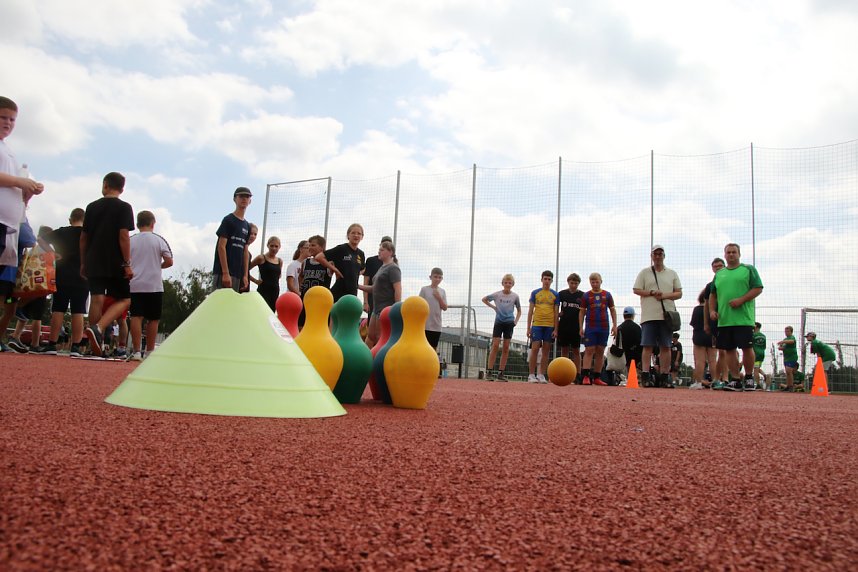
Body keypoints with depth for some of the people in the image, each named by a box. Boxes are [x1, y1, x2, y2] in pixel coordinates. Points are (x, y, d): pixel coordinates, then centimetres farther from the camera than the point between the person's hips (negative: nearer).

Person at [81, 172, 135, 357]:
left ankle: (96, 347, 1)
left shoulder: (92, 206, 12)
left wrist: (83, 263, 19)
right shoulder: (124, 207, -1)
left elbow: (83, 237, 12)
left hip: (93, 263, 4)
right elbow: (124, 236, -10)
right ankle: (98, 328, -19)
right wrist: (127, 263, -9)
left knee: (96, 300, 2)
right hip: (115, 263, -4)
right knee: (124, 299, 5)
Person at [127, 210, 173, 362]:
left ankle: (136, 351, -8)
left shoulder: (130, 240, 6)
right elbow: (169, 261, -6)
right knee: (153, 320, 7)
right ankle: (149, 352, 11)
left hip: (135, 285, 1)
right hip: (154, 286, -1)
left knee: (136, 317, -2)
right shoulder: (158, 240, 0)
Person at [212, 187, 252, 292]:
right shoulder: (228, 220, -1)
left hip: (237, 273, 7)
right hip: (224, 272, -7)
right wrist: (225, 273, -16)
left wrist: (245, 275, 10)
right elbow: (221, 247, -8)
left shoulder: (247, 225, 19)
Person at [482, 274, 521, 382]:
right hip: (498, 322, -1)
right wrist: (493, 307, 5)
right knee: (495, 345, -9)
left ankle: (501, 373, 7)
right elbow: (484, 299, 15)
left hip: (509, 323, 1)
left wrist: (516, 321, -1)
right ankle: (489, 371, -8)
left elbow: (519, 311, 12)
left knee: (506, 348, 2)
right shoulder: (497, 294, -1)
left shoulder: (515, 296, 1)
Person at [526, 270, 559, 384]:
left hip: (550, 326, 2)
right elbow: (530, 311, 6)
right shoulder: (535, 293, 6)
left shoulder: (555, 295, 8)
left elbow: (556, 313, 8)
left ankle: (541, 375, 9)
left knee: (546, 351, 4)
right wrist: (528, 328, 0)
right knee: (535, 349, -7)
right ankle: (531, 375, -2)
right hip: (537, 324, -2)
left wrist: (555, 329, 0)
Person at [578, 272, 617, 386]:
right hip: (590, 327, -2)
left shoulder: (607, 295, 8)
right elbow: (582, 312, 6)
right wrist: (581, 327, 0)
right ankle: (585, 376, -11)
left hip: (604, 327, 2)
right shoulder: (586, 295, 5)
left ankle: (596, 377, 10)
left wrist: (614, 325, 4)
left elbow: (612, 310, 12)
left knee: (600, 352, 5)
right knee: (589, 351, -7)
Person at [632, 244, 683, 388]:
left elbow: (679, 293, 10)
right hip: (649, 315, -2)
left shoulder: (672, 274, 15)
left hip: (667, 315, 2)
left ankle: (665, 376, 6)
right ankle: (646, 375, -7)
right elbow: (636, 290, 4)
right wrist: (652, 293, -10)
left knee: (665, 346, 2)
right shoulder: (644, 272, 10)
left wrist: (665, 295, -8)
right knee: (647, 345, -6)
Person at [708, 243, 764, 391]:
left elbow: (758, 289, -3)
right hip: (724, 319, 4)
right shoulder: (719, 274, 18)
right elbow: (713, 295, 23)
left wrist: (741, 300, -15)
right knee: (730, 350, 4)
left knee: (747, 348, -6)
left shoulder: (749, 269, 6)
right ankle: (735, 380, 10)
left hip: (744, 318, -4)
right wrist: (712, 310, 7)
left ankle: (749, 377, 11)